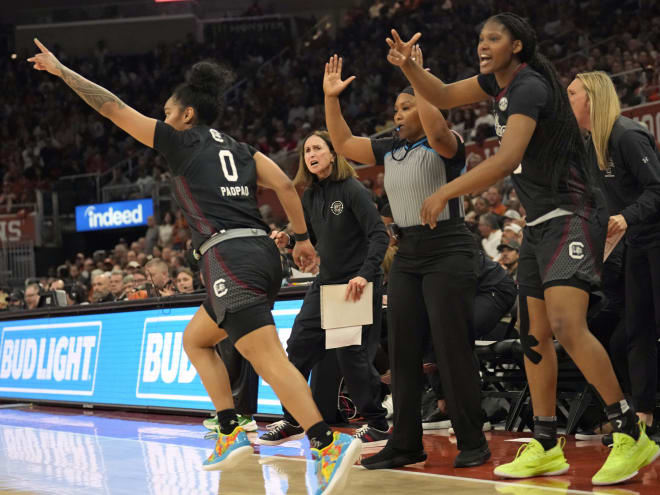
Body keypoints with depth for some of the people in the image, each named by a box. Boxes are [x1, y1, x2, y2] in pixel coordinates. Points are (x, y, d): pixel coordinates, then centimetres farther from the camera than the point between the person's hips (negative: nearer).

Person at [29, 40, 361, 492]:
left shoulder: (181, 141, 5)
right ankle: (232, 434, 15)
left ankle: (330, 446, -28)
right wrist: (303, 238, 19)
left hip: (230, 257, -8)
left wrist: (61, 71, 16)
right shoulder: (239, 149, 22)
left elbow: (113, 107, 8)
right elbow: (285, 185, 12)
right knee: (195, 339, 24)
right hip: (261, 252, 8)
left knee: (269, 360, -15)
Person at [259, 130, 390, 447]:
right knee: (299, 345, 4)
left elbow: (379, 235, -19)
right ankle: (292, 422, 16)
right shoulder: (310, 196, 7)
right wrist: (288, 241, -3)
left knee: (352, 355, -7)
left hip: (358, 284, -7)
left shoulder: (352, 190, -14)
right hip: (326, 281, 7)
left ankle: (377, 425, 8)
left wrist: (365, 274, -30)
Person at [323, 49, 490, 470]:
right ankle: (406, 443, 13)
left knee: (453, 350, -8)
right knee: (403, 351, 7)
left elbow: (437, 129, -31)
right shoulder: (391, 149, 13)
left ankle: (473, 442, 0)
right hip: (408, 254, 8)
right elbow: (344, 144, 19)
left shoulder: (445, 146, -8)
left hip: (447, 250, -8)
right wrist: (331, 99, 10)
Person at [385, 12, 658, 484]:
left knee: (567, 325, -23)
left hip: (572, 217, -10)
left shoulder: (530, 87, -19)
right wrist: (409, 66, 1)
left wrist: (445, 193, -27)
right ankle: (546, 446, 15)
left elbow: (506, 159, -30)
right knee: (534, 335, 8)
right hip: (539, 223, 10)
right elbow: (444, 96, 20)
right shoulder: (498, 81, 9)